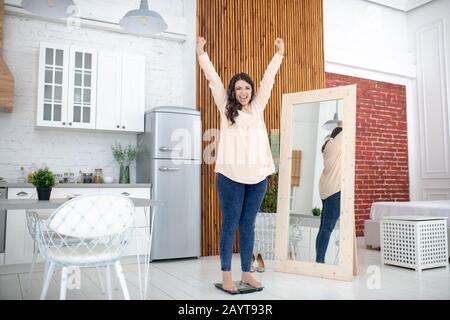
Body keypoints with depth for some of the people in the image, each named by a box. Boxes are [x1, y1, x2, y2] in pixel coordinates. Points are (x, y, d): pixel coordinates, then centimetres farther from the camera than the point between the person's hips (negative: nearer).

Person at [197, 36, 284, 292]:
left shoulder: (258, 107, 14)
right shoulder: (226, 108, 8)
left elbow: (269, 78, 17)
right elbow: (213, 78, 6)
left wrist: (279, 53, 19)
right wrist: (201, 53, 5)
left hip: (258, 175, 3)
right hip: (231, 174, -3)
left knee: (248, 225, 11)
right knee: (230, 225, 4)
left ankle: (247, 273, 21)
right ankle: (226, 275, 13)